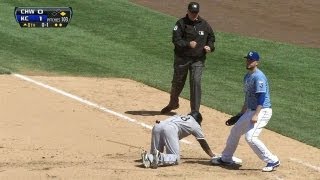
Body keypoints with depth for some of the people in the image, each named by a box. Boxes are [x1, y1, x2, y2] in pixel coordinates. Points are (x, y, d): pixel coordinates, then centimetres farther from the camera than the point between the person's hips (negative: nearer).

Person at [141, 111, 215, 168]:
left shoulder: (178, 117, 41)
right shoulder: (195, 125, 27)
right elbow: (203, 144, 31)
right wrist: (213, 156, 43)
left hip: (157, 126, 6)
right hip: (170, 129, -6)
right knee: (175, 158, -1)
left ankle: (148, 157, -21)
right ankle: (159, 157, -29)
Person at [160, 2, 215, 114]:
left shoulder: (204, 24, 3)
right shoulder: (181, 23, -7)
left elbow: (211, 37, 15)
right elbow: (176, 39, -15)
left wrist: (209, 47, -5)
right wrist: (188, 44, -30)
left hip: (198, 59, 1)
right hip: (182, 58, -1)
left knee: (196, 82, -9)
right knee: (178, 82, 13)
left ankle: (195, 111, -3)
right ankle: (173, 103, 39)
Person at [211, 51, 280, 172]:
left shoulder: (259, 77, -17)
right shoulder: (247, 76, 13)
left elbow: (262, 97, -24)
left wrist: (256, 115, -31)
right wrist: (242, 112, 27)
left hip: (262, 111, -10)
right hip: (250, 110, 10)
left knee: (250, 137, -20)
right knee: (235, 131, 18)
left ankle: (272, 161, -13)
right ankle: (226, 158, 33)